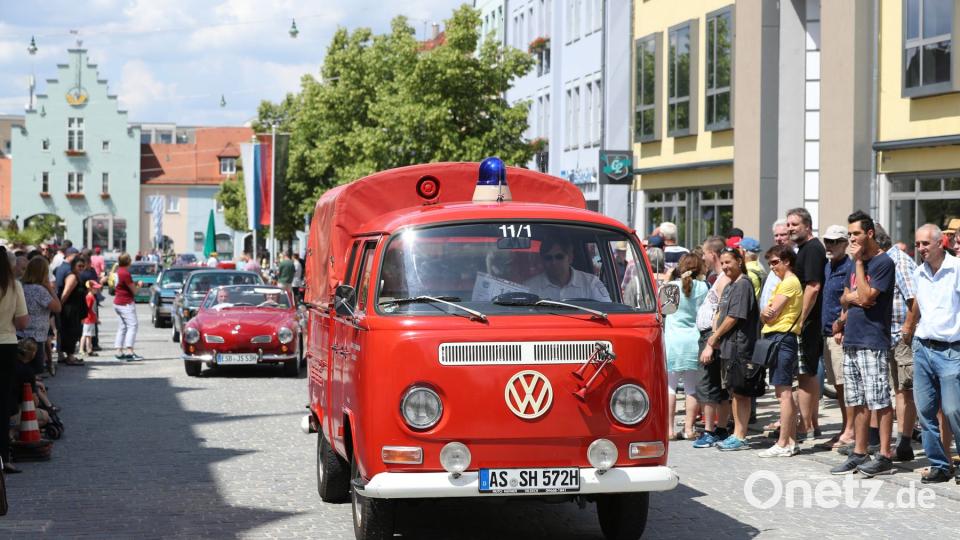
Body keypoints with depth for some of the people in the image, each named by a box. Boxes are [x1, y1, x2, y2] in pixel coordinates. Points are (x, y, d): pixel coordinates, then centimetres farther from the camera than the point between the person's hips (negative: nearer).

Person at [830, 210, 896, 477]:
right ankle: (859, 455, 16)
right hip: (851, 341, 8)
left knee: (879, 401, -5)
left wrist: (858, 262, -13)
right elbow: (844, 298, 20)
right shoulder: (856, 263, 16)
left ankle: (884, 456, -2)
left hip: (873, 342, -8)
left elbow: (866, 297, -18)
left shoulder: (883, 263, -10)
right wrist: (850, 298, -3)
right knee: (858, 402, 11)